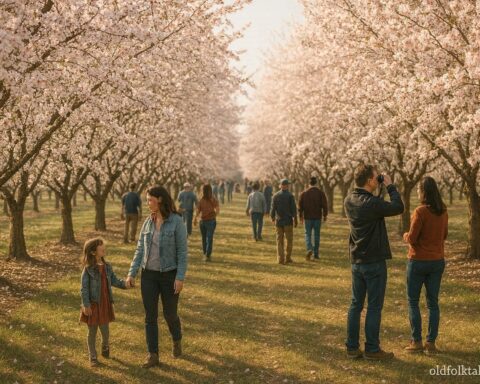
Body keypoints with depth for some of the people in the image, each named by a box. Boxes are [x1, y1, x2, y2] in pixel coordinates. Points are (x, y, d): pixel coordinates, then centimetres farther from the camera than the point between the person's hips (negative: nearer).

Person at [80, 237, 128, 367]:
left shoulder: (107, 266, 2)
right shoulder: (88, 269, -15)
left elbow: (113, 280, 10)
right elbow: (84, 288, -14)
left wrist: (124, 284, -7)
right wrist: (86, 305, -16)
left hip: (105, 304, 4)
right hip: (93, 304, -4)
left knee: (105, 330, 10)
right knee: (92, 331, 8)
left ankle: (105, 348, 40)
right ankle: (93, 357, 22)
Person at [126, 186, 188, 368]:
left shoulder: (177, 221, -14)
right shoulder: (148, 222, 2)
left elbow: (182, 251, -13)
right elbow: (140, 250, 5)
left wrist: (180, 278, -17)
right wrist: (131, 273, -1)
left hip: (169, 274, -4)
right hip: (149, 275, 4)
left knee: (170, 314, 8)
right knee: (150, 315, 2)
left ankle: (176, 340, 39)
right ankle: (153, 355, 10)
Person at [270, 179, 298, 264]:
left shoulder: (276, 195, -1)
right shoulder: (290, 196, -7)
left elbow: (273, 208, 0)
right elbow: (293, 209, -8)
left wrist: (272, 218, 16)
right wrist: (295, 220, 0)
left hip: (279, 221, 2)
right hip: (288, 221, -2)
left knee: (280, 240, 7)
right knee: (289, 240, 9)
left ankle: (280, 259, 3)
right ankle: (288, 258, 10)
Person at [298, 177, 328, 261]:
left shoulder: (304, 193, 0)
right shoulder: (321, 193, -2)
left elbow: (300, 205, 2)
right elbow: (324, 205, -7)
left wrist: (300, 216, 13)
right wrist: (325, 215, 4)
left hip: (307, 217, 0)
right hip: (318, 217, 0)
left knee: (308, 234, 5)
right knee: (316, 235, 8)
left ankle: (309, 249, -20)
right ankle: (315, 254, 11)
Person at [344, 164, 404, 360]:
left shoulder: (349, 201, 1)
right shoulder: (372, 203, -22)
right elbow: (398, 207, -13)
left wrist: (380, 189, 7)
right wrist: (390, 186, -3)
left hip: (356, 261, 7)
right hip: (374, 261, -7)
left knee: (356, 305, 12)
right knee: (374, 307, 2)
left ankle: (352, 347, 16)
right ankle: (372, 349, 9)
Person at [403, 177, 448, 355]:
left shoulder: (420, 211, -17)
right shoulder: (443, 212, 2)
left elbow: (412, 238, -16)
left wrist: (405, 235, 5)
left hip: (419, 261, -5)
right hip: (437, 261, 5)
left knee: (413, 302, 7)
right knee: (433, 302, 11)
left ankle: (417, 341, 7)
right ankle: (431, 342, 12)